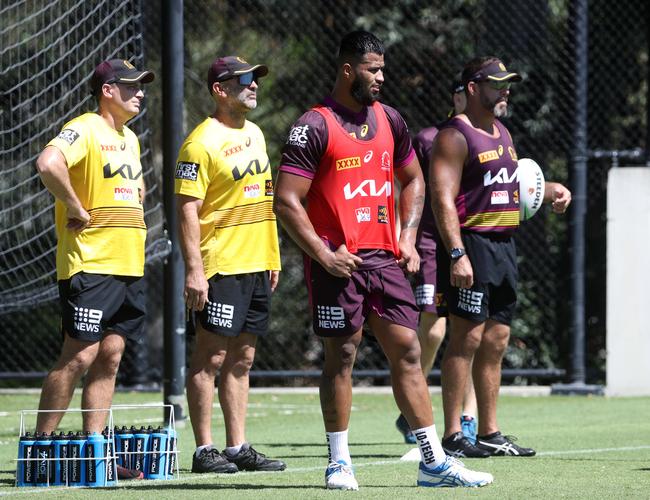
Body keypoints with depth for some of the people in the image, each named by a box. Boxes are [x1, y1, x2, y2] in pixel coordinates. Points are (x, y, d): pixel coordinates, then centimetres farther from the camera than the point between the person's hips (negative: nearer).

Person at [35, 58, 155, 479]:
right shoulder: (85, 130, -10)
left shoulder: (129, 138, 18)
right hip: (91, 266, -9)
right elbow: (48, 163, -30)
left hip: (129, 266, 9)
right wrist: (76, 208, -21)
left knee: (110, 358, 6)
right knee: (80, 355, -10)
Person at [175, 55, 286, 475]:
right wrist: (194, 269, -20)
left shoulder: (254, 134, 15)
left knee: (242, 358, 10)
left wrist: (272, 258, 20)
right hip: (221, 267, -8)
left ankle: (238, 448, 13)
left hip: (257, 266, 8)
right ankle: (204, 450, -4)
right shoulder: (202, 142, -11)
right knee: (211, 357, -6)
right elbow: (187, 209, -14)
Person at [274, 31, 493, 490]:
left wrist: (408, 238, 12)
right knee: (341, 357, -1)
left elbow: (413, 180, 25)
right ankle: (339, 462, 8)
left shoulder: (389, 120, 12)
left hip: (384, 257, 6)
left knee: (407, 351, 3)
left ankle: (434, 462, 5)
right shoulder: (314, 127, -9)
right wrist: (324, 255, -16)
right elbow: (287, 201, -12)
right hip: (339, 261, -6)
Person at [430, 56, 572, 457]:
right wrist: (457, 254, -25)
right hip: (473, 245, -9)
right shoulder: (456, 136, -10)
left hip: (504, 246, 9)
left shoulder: (503, 134, 18)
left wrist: (550, 190, 14)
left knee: (495, 342, 10)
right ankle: (453, 435, -9)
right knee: (467, 338, -10)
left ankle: (489, 433, 15)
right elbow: (443, 199, -17)